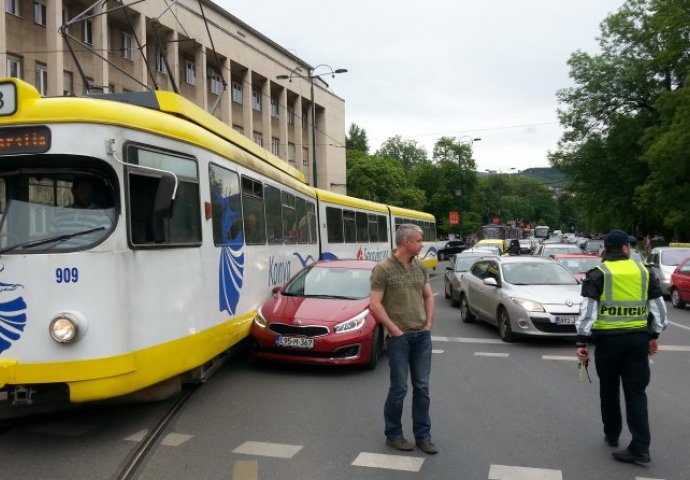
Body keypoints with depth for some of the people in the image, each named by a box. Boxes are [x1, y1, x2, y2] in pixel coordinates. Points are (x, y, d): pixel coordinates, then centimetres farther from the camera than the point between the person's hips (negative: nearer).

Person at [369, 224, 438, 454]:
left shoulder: (420, 267, 8)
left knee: (422, 387, 10)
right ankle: (393, 435, 20)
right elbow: (375, 305, -12)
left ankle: (423, 435, 21)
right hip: (399, 337, -5)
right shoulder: (383, 269, -10)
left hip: (422, 335, 5)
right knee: (399, 388, 3)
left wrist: (429, 323, 7)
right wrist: (394, 329, -13)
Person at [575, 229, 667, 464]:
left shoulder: (598, 274, -5)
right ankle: (640, 448, 1)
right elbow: (659, 308, 12)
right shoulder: (644, 272, 6)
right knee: (636, 392, 6)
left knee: (609, 389, 16)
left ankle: (612, 435, 30)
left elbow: (587, 310, -12)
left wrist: (582, 341, -9)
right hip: (638, 338, 3)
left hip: (608, 339, -2)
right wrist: (654, 335, 23)